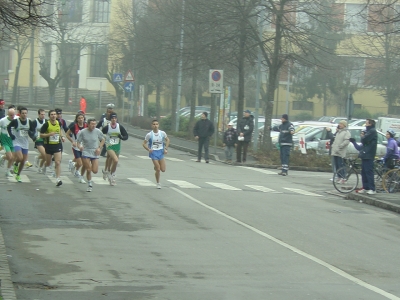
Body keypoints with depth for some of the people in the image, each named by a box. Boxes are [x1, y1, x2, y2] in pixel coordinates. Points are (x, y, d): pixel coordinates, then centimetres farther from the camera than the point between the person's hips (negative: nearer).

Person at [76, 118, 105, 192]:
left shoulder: (98, 131, -6)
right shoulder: (82, 132, -10)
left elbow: (103, 140, 10)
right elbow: (78, 141, -2)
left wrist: (99, 148, -3)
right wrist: (80, 146, -23)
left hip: (95, 153, 2)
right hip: (86, 153, -2)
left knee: (95, 171, -4)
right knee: (88, 170, -8)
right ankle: (90, 185, 12)